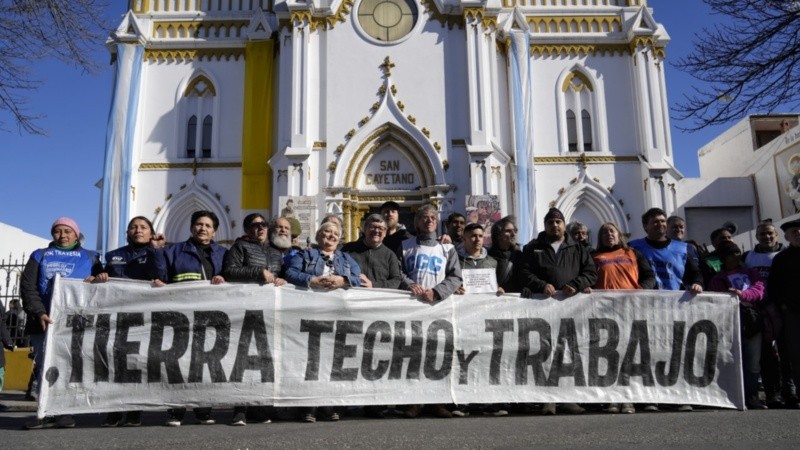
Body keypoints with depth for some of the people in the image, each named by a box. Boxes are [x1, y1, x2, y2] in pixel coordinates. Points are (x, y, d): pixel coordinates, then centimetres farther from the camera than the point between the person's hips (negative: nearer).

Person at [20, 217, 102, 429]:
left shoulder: (90, 257, 17)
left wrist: (96, 280, -10)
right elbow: (27, 286, 5)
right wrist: (39, 313, -11)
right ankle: (47, 412, -2)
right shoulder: (40, 256, 17)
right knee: (45, 366, -4)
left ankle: (64, 412, -1)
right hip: (44, 320, 1)